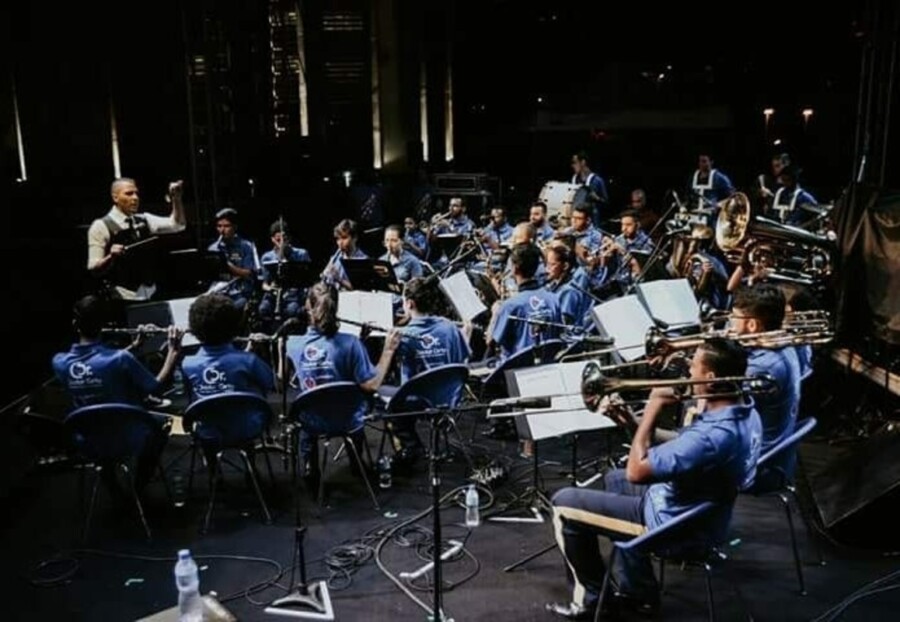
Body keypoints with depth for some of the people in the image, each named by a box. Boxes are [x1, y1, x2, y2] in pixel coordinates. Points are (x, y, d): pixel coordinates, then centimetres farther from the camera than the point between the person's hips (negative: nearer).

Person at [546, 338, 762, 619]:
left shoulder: (714, 435, -36)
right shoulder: (743, 410, -4)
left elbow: (636, 471, -31)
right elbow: (679, 446, 8)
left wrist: (654, 405, -24)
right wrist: (631, 422, -3)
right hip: (699, 514, 10)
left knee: (564, 502, -2)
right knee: (615, 479, 32)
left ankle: (589, 598, 16)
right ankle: (636, 590, 32)